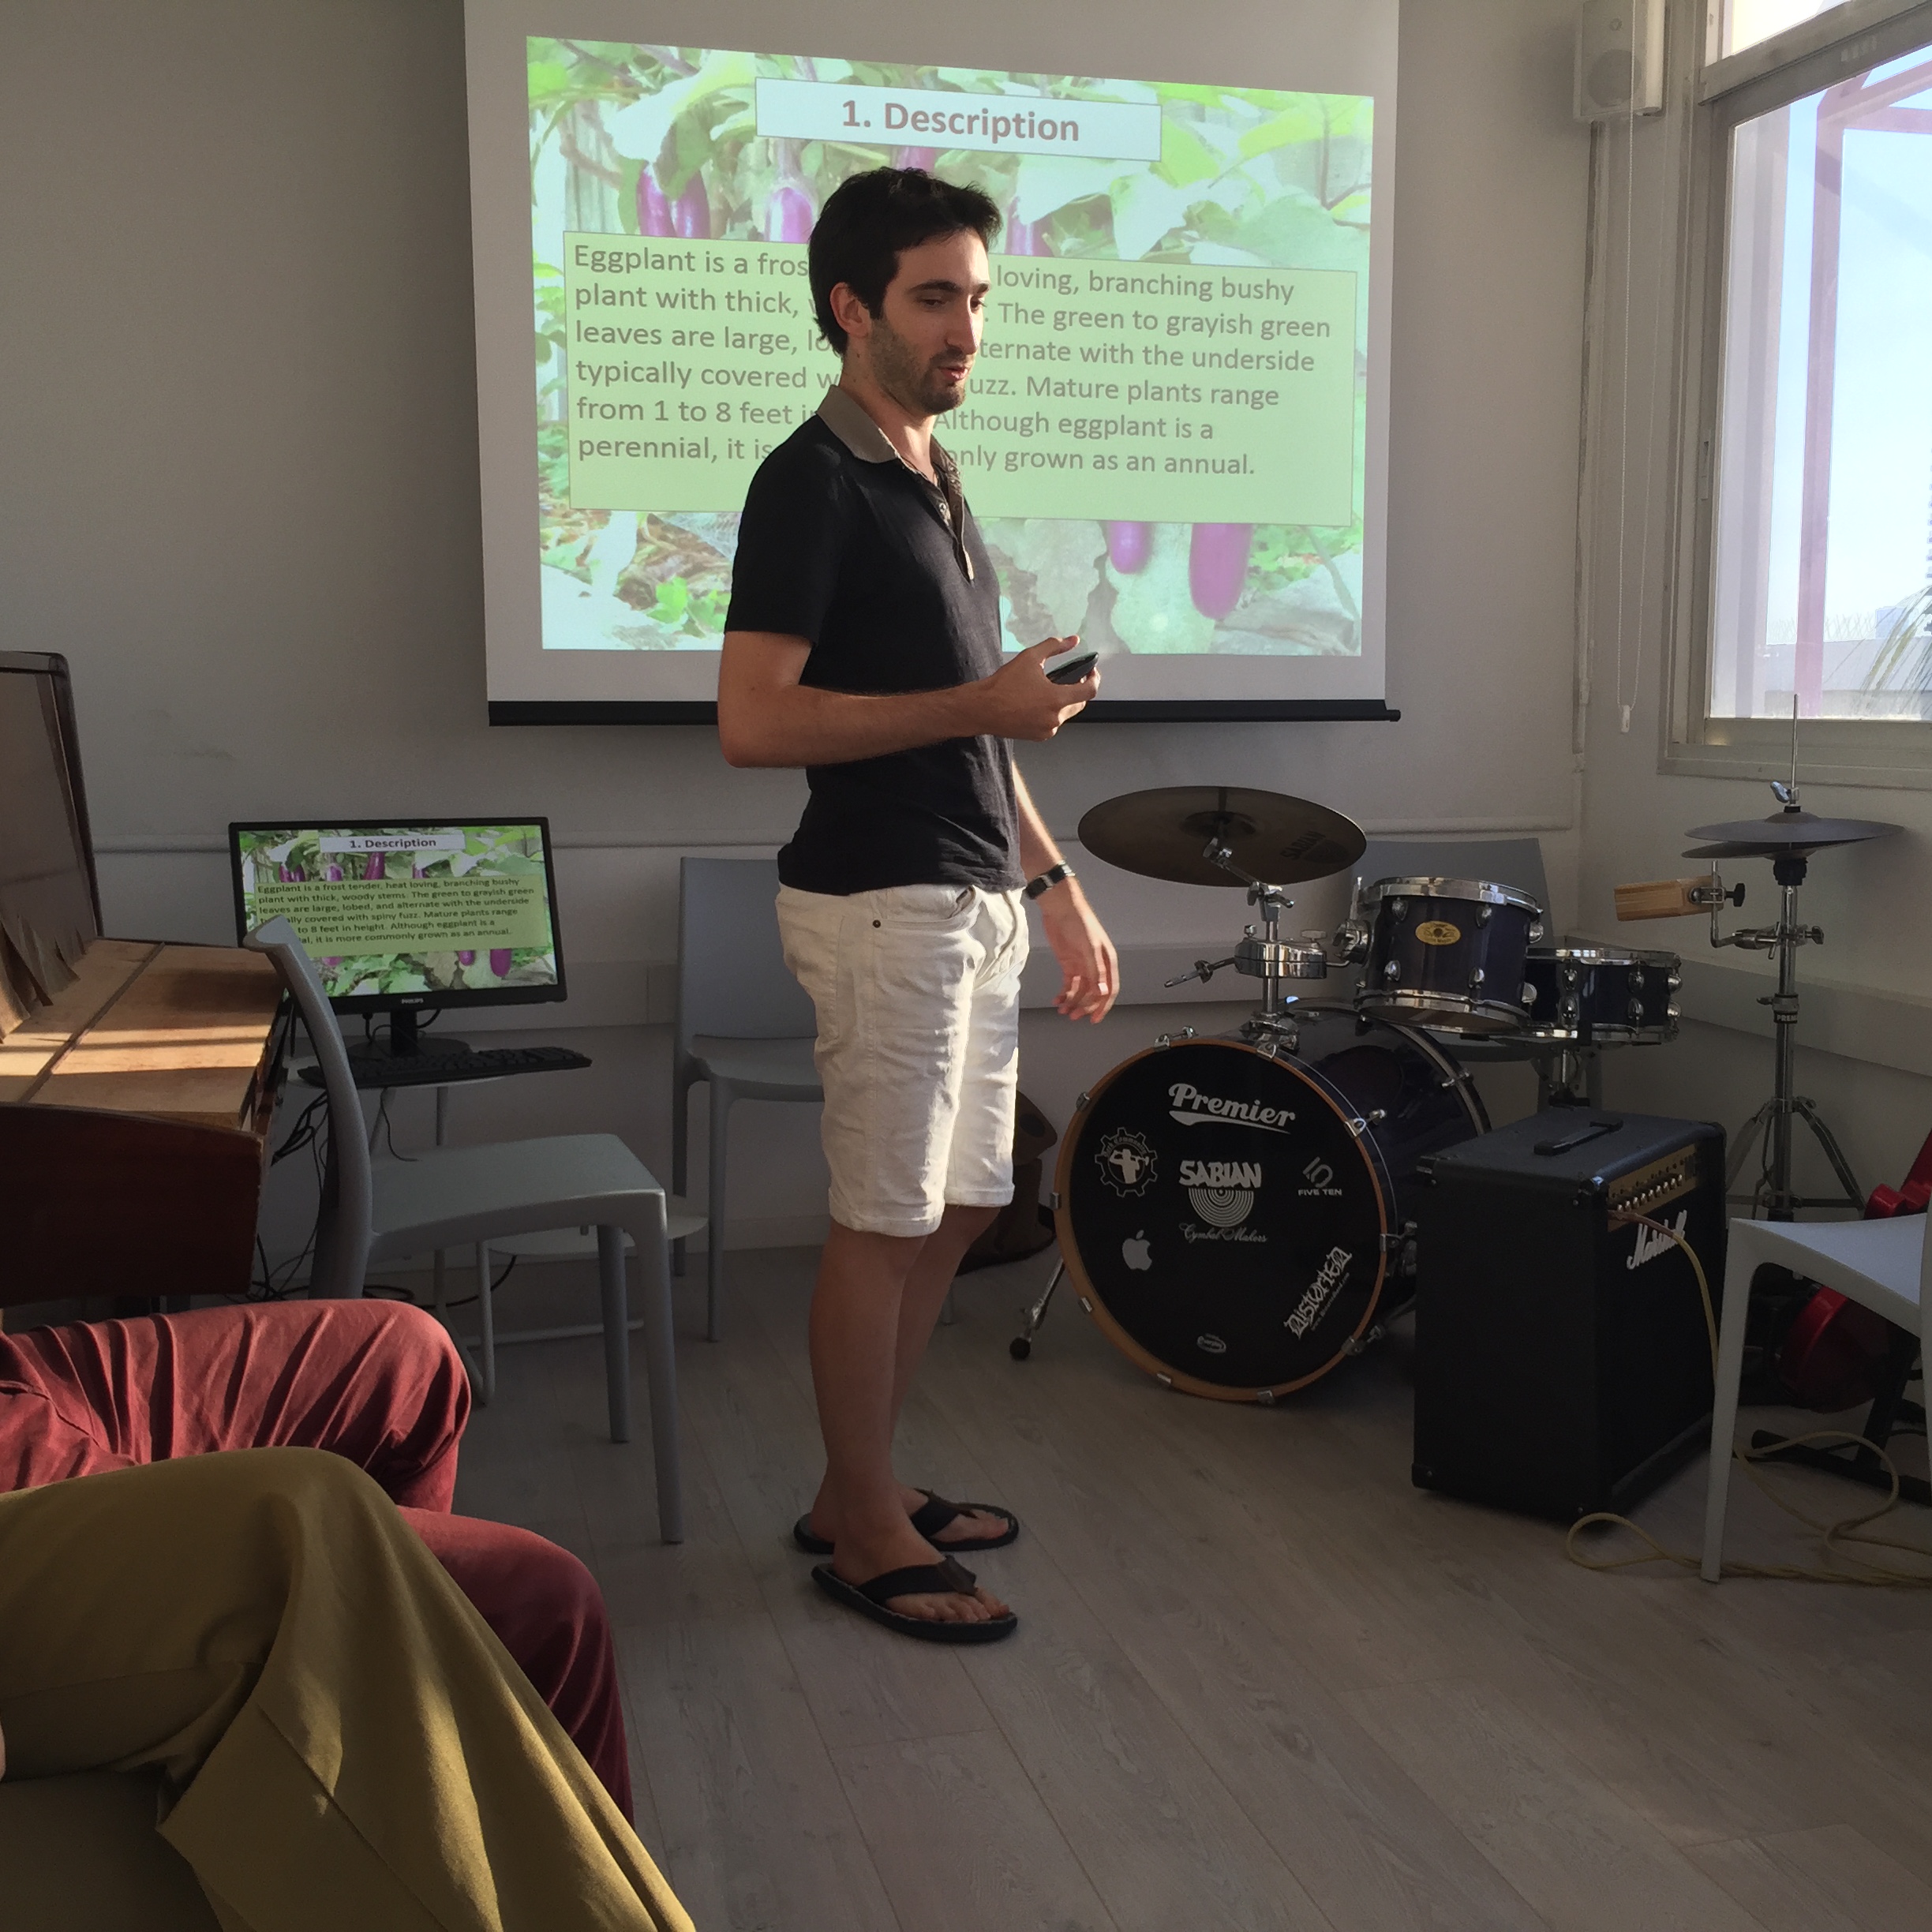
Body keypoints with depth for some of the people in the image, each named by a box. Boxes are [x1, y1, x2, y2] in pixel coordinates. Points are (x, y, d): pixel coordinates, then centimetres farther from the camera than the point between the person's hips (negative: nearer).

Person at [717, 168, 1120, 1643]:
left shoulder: (934, 481, 17)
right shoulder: (812, 484, -11)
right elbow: (753, 723, -20)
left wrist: (1058, 886, 17)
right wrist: (976, 706, -21)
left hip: (975, 900, 9)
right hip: (884, 906, -9)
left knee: (956, 1209, 14)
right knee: (886, 1223, -1)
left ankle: (860, 1487, 28)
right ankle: (866, 1537, 15)